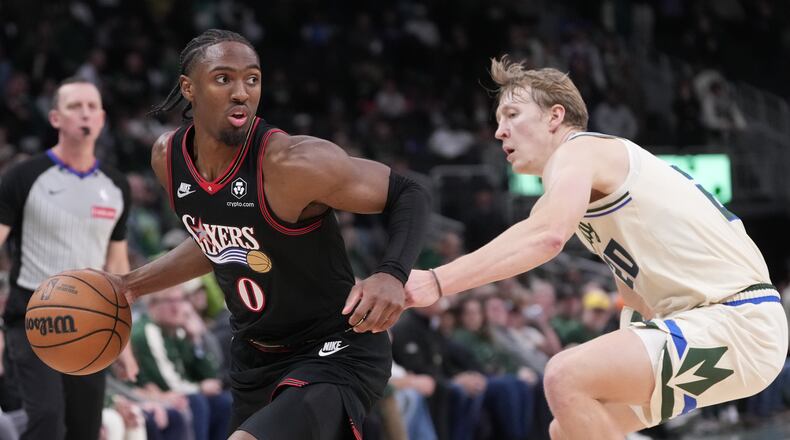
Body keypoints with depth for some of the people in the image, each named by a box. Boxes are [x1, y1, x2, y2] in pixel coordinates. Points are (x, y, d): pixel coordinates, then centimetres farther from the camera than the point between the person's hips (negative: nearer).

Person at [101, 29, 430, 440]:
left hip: (333, 357, -8)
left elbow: (408, 194, -17)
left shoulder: (292, 163, -27)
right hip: (253, 358, 8)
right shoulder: (168, 157, -5)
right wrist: (131, 285, 16)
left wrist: (391, 274, -34)